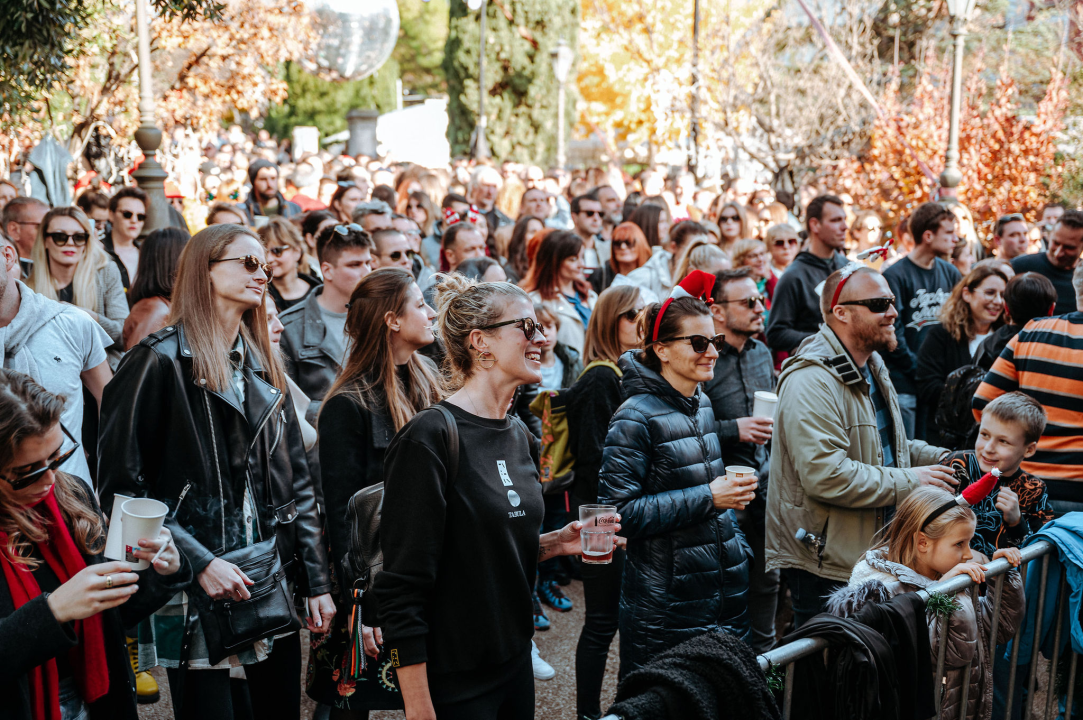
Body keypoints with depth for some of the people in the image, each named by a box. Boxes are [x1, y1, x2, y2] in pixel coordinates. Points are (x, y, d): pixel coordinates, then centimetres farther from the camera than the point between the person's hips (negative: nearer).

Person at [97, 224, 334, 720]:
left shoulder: (264, 366, 12)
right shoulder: (159, 361, -8)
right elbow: (122, 486, -12)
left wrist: (318, 581, 8)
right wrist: (197, 561, -17)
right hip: (195, 592, -6)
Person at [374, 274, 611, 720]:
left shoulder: (519, 437, 6)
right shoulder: (431, 438, -18)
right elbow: (403, 587, -19)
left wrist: (557, 543, -1)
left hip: (515, 661, 8)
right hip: (453, 679, -7)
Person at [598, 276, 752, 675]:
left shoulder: (702, 404, 10)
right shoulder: (636, 418, -14)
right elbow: (619, 510, -19)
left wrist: (738, 547, 13)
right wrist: (707, 498, -20)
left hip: (725, 593, 7)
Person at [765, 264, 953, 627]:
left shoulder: (871, 367, 15)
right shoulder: (813, 382, -21)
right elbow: (825, 475, -30)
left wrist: (939, 458, 11)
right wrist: (908, 482, -20)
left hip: (868, 553, 10)